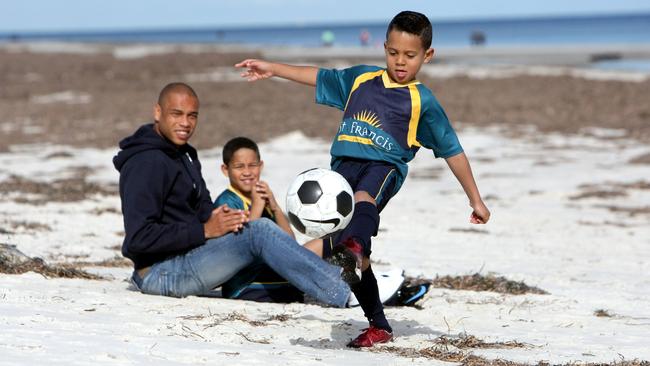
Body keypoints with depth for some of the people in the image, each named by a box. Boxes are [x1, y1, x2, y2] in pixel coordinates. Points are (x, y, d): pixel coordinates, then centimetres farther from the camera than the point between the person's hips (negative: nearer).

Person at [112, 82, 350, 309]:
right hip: (159, 273, -10)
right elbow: (139, 238, -24)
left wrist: (218, 216, -9)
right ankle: (344, 294, -22)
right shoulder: (146, 163, -17)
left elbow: (201, 207, 17)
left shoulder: (184, 155, 15)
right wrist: (205, 230, -22)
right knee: (258, 231, -20)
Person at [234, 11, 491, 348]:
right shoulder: (360, 79, 17)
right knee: (358, 257, -1)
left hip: (385, 166, -5)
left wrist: (475, 200, 9)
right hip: (345, 164, 5)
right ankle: (378, 326, 12)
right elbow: (319, 77, 30)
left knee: (364, 200, -41)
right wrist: (272, 69, 28)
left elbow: (452, 151, 8)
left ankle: (349, 251, -72)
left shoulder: (423, 101, 6)